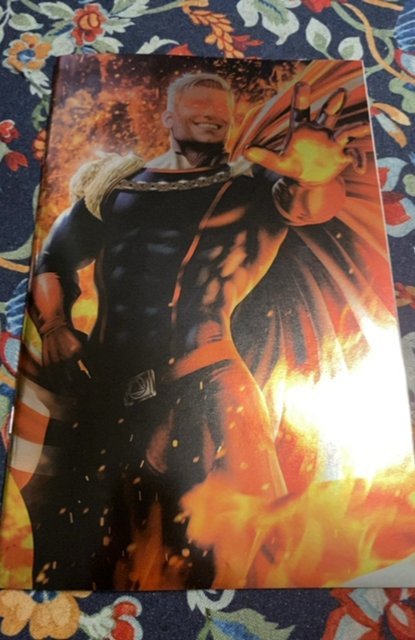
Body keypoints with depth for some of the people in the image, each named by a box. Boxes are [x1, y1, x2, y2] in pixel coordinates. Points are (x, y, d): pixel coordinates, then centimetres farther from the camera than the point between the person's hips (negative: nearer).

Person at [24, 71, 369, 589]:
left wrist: (314, 178, -35)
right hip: (107, 386, 3)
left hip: (203, 385, -2)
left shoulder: (248, 184, 9)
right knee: (72, 538, 13)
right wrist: (55, 328, 4)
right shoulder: (116, 182, 15)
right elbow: (55, 258, 20)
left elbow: (307, 203, -12)